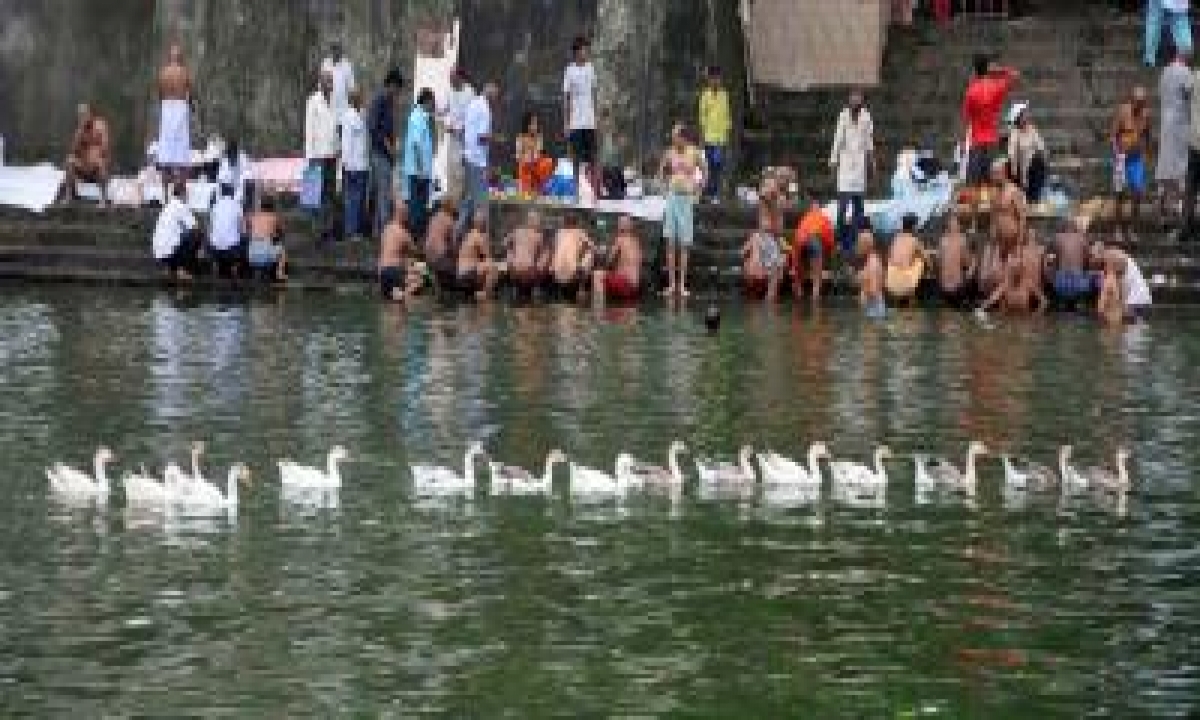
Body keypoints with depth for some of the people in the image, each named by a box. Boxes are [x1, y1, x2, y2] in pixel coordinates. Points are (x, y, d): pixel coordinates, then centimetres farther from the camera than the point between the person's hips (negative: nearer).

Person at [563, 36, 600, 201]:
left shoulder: (590, 68, 8)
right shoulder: (570, 71, -4)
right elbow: (566, 97, -3)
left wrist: (596, 115, 9)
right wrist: (567, 122, -7)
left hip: (590, 121, 4)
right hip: (576, 123, -4)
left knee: (592, 157, 2)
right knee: (577, 157, 0)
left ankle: (596, 190, 3)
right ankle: (577, 189, 5)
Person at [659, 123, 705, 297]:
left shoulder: (694, 153, -4)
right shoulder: (670, 153, 4)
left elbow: (703, 173, 7)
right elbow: (662, 171, 20)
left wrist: (696, 188, -2)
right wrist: (667, 184, 7)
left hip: (687, 199, -3)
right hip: (672, 196, 3)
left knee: (684, 244, -1)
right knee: (670, 243, 1)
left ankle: (682, 284, 2)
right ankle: (671, 283, 4)